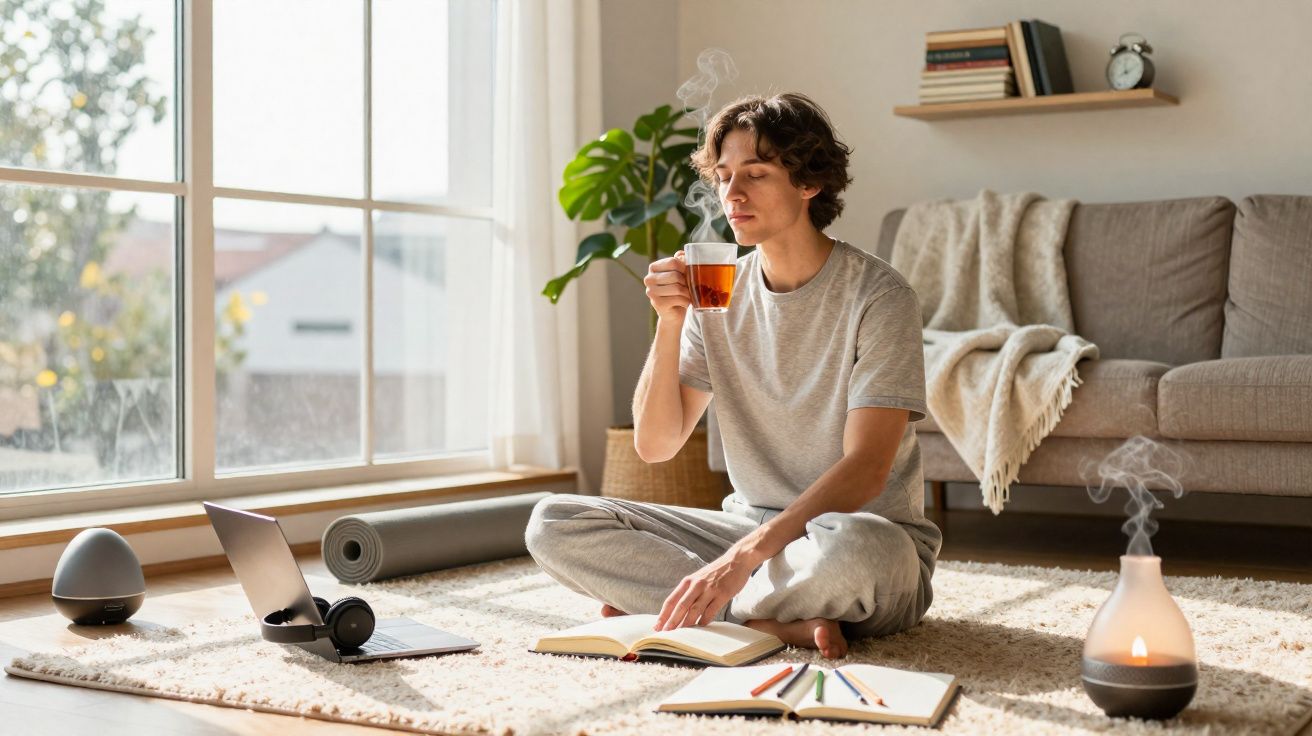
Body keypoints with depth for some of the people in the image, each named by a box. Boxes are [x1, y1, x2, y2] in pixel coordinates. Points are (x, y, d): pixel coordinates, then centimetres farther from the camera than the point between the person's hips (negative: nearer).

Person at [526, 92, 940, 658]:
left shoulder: (876, 296, -11)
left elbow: (865, 469, -20)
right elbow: (655, 445, 1)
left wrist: (746, 554, -32)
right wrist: (669, 325, -14)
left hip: (871, 534, -5)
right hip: (752, 525, 5)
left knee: (848, 547, -43)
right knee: (552, 525, -11)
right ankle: (778, 623, -19)